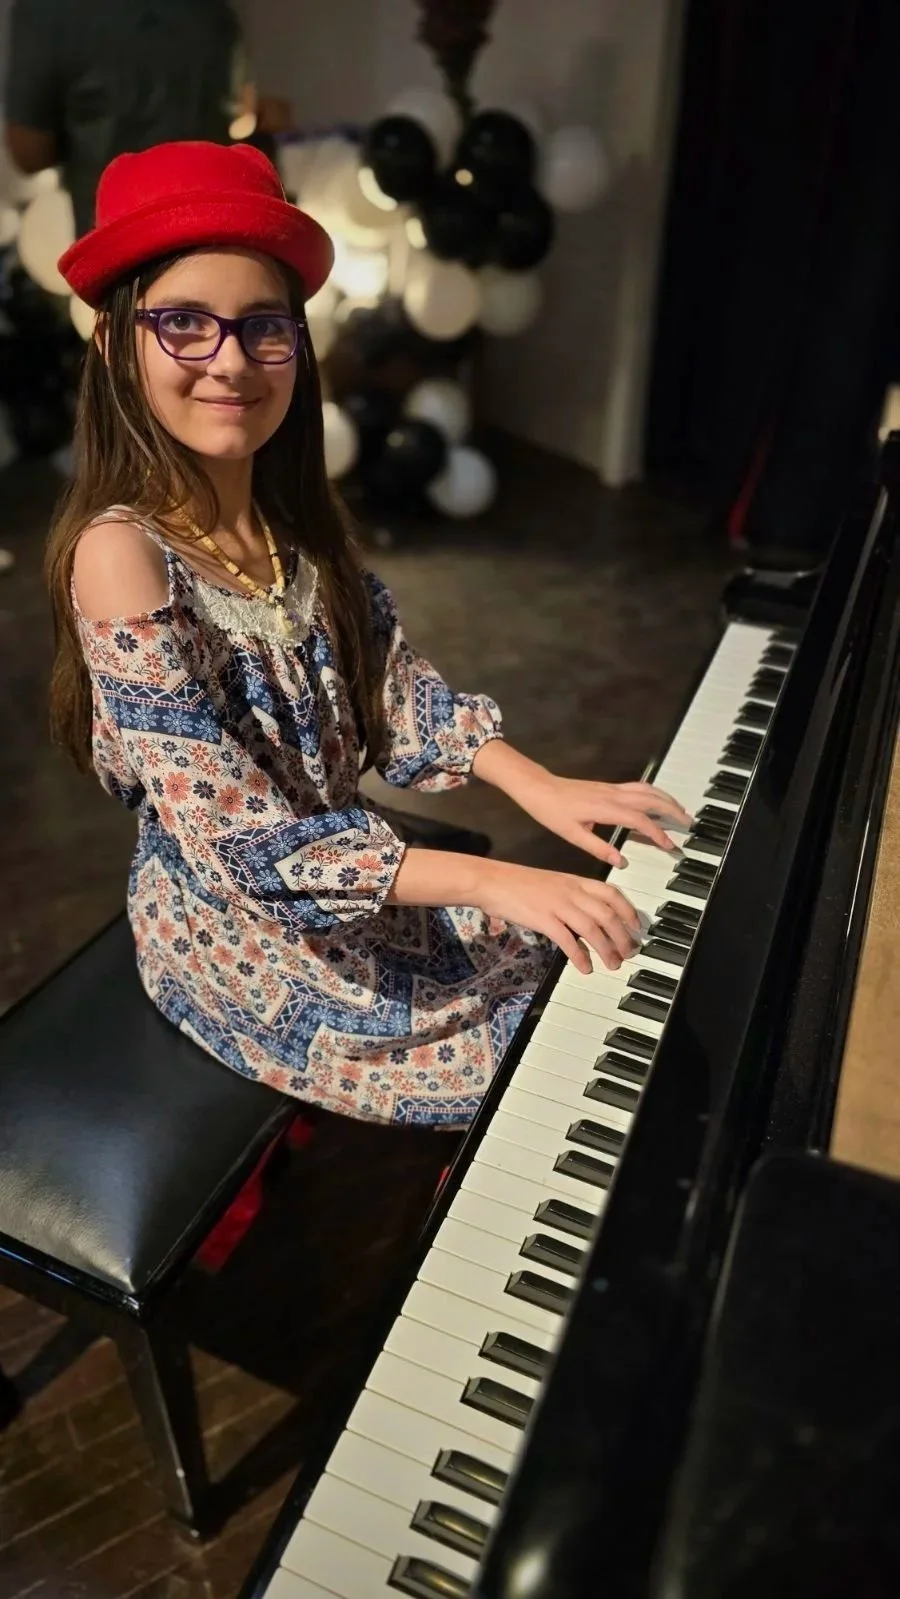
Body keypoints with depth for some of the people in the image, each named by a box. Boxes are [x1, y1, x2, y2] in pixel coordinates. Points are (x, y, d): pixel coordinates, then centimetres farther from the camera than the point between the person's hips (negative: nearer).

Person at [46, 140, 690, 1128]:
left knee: (595, 974, 13)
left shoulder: (293, 513, -3)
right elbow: (243, 839, -29)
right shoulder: (122, 554, -26)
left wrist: (542, 788, -14)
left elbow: (394, 688, 0)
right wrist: (490, 882, -32)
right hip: (241, 932, -6)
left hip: (342, 868, 7)